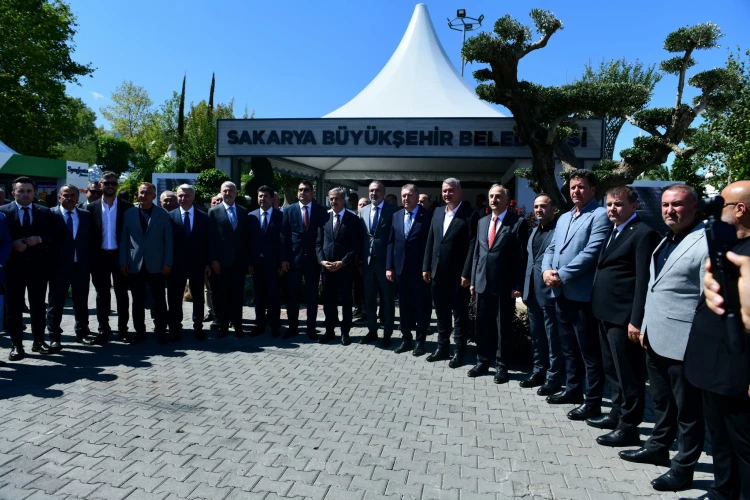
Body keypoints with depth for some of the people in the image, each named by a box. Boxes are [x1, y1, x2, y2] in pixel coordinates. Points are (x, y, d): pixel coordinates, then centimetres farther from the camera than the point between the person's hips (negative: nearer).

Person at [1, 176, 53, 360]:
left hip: (38, 265, 1)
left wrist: (39, 239, -14)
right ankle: (16, 345, 11)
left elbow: (52, 235, 3)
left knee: (38, 305, 9)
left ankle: (39, 341, 19)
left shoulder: (45, 212, 7)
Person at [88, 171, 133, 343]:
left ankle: (123, 329, 14)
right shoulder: (91, 208, 5)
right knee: (102, 294, 8)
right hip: (100, 256, 1)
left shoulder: (127, 207, 0)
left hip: (120, 256, -1)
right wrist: (90, 258, -2)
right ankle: (103, 329, 17)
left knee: (121, 294, 6)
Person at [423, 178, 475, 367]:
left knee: (460, 315, 6)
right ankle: (442, 347, 27)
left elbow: (472, 246, -13)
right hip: (437, 273, 6)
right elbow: (430, 241, 12)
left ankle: (459, 351, 17)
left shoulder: (469, 215, -9)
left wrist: (466, 274, -17)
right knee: (441, 313, 15)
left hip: (458, 275, -6)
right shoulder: (438, 212, 11)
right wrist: (426, 267, 8)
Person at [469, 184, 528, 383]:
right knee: (482, 325, 12)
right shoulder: (482, 222, 13)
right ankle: (483, 361, 25)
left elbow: (521, 256, -9)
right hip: (482, 283, 5)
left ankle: (501, 366, 17)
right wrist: (473, 280, 11)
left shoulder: (518, 222, -5)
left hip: (504, 285, -5)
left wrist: (518, 285, -13)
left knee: (503, 327, 5)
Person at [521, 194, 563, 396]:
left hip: (549, 291, -8)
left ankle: (553, 376, 12)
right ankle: (539, 370, 29)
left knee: (552, 336, 2)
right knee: (536, 335, 16)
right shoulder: (535, 231, 17)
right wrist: (526, 288, 16)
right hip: (533, 291, 8)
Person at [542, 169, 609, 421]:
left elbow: (591, 253, -19)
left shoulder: (600, 216, -8)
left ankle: (593, 402, 10)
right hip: (561, 293, 8)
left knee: (590, 351, 1)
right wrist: (546, 270, -5)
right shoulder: (563, 218, 19)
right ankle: (573, 389, 32)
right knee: (569, 347, 19)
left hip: (582, 294, -8)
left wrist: (561, 275, -17)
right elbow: (551, 249, 16)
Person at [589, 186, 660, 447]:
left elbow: (644, 281, -18)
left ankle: (628, 427, 12)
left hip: (624, 318, -9)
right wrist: (600, 310, 12)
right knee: (613, 371, 20)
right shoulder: (614, 232, 16)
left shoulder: (644, 234, -13)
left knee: (628, 375, 2)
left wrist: (636, 320, -21)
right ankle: (617, 414, 34)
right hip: (607, 314, 9)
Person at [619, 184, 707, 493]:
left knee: (687, 409, 7)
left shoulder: (706, 242, -14)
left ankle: (684, 467, 20)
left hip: (683, 343, -8)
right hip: (655, 339, 9)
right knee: (661, 401, 22)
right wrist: (645, 326, 16)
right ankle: (658, 448, 38)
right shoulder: (666, 241, 14)